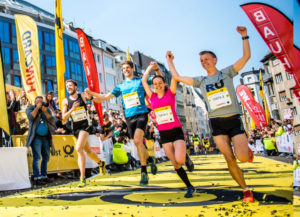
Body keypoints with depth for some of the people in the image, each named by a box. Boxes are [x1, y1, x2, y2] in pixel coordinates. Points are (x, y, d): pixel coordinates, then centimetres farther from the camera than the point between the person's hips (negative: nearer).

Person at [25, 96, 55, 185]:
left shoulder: (47, 110, 13)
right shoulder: (30, 108, 5)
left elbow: (52, 121, 1)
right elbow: (30, 117, -16)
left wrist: (45, 112, -10)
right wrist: (37, 108, -11)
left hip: (45, 137, 5)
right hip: (36, 137, -5)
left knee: (46, 157, 7)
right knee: (37, 157, -9)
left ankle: (44, 176, 17)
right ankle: (36, 178, -8)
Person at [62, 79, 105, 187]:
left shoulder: (82, 96, -2)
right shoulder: (65, 101, 2)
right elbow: (64, 118, -4)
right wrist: (72, 109, -21)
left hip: (85, 125, -4)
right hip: (75, 128, 4)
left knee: (78, 148, -22)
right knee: (88, 150, 16)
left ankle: (82, 178, -20)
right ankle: (101, 163, 45)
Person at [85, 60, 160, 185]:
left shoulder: (141, 81, 9)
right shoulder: (121, 86, 18)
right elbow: (106, 97, 17)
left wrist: (156, 68, -11)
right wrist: (91, 93, 8)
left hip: (141, 114, -4)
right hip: (129, 117, 4)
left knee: (137, 140, -22)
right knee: (137, 143, 3)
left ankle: (144, 172, -15)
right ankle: (150, 160, 30)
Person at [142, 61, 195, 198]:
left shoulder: (170, 93, 2)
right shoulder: (152, 97, 8)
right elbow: (144, 81, 11)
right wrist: (150, 67, 20)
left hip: (176, 131, -3)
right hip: (163, 134, 3)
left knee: (180, 160, -22)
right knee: (175, 164, 4)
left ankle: (186, 156, 11)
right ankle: (189, 187, 19)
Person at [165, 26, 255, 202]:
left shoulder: (227, 73, 7)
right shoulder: (201, 81, 13)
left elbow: (246, 56, -2)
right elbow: (177, 77, 14)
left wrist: (244, 36, -7)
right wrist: (170, 61, 21)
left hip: (234, 120, -2)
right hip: (216, 123, 2)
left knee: (242, 157, -13)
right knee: (230, 160, -2)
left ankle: (248, 151, 24)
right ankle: (246, 190, 15)